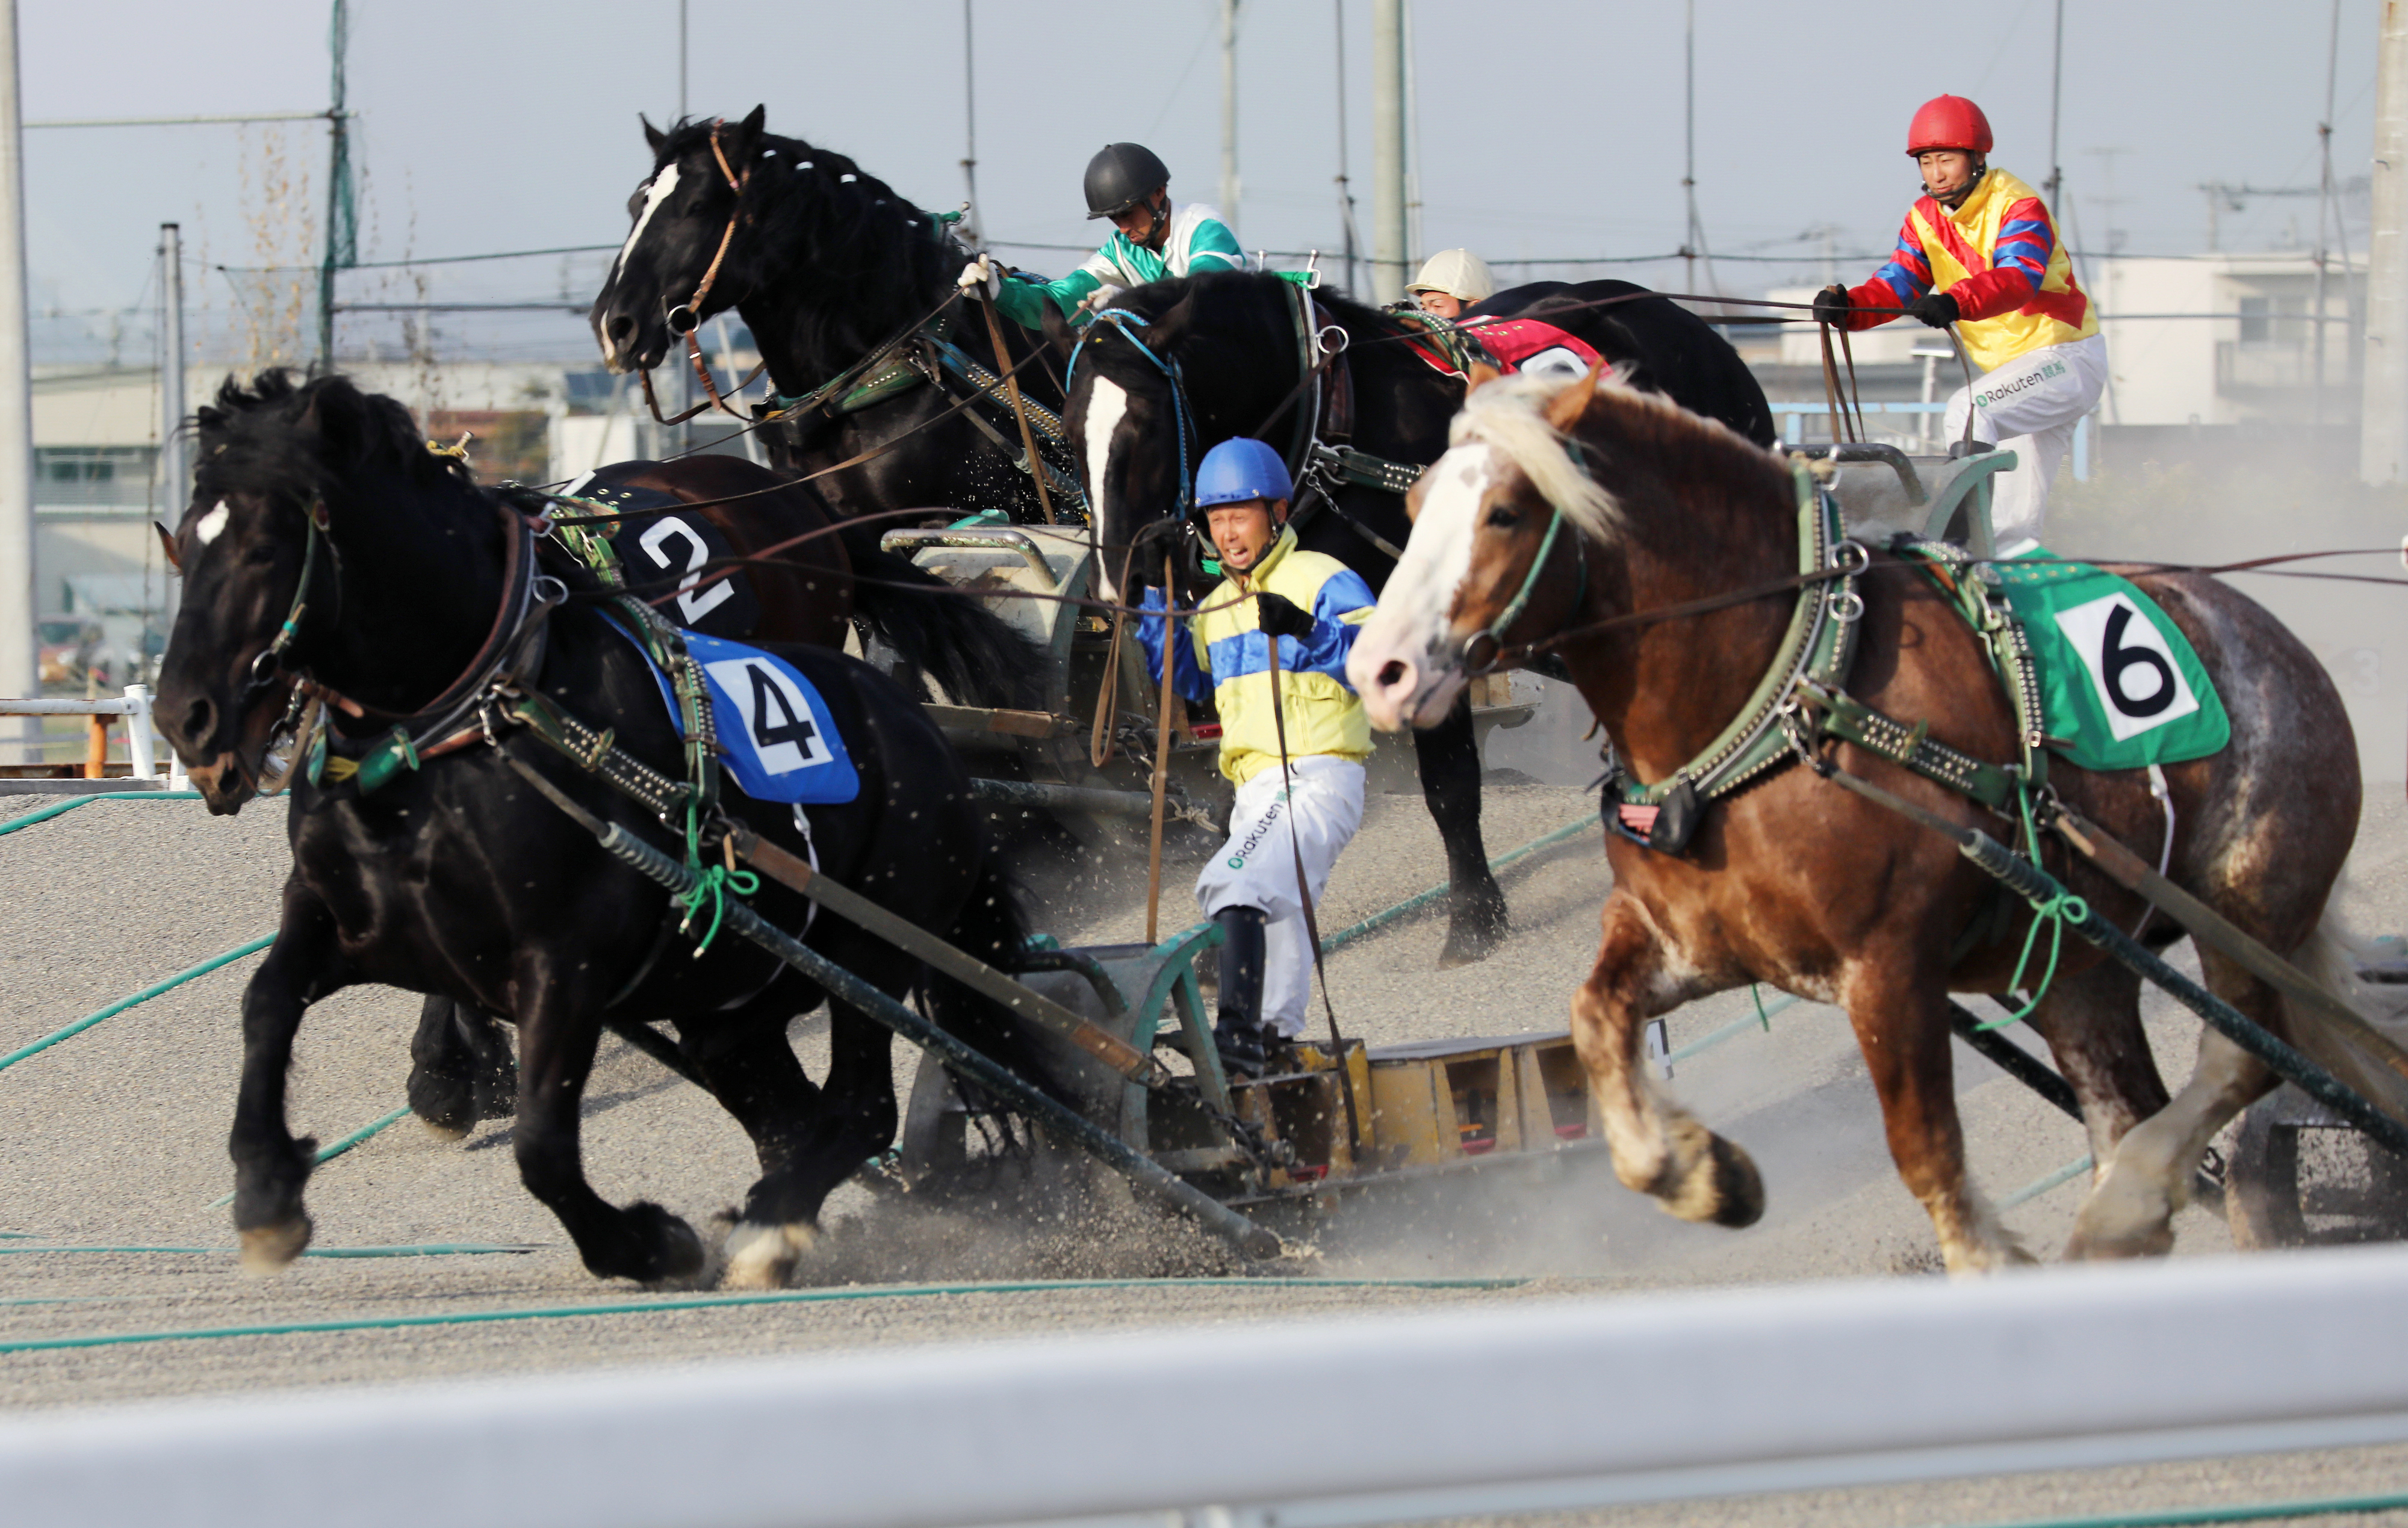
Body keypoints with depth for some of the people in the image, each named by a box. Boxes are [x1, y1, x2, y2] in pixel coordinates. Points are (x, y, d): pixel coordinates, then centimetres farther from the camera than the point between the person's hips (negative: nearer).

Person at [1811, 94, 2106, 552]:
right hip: (2015, 368, 8)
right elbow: (1899, 283, -9)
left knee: (1969, 411, -30)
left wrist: (1956, 302, -55)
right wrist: (1847, 306, -30)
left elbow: (2019, 278, -37)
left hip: (2064, 359, -8)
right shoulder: (1925, 219, 4)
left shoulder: (2018, 208, -18)